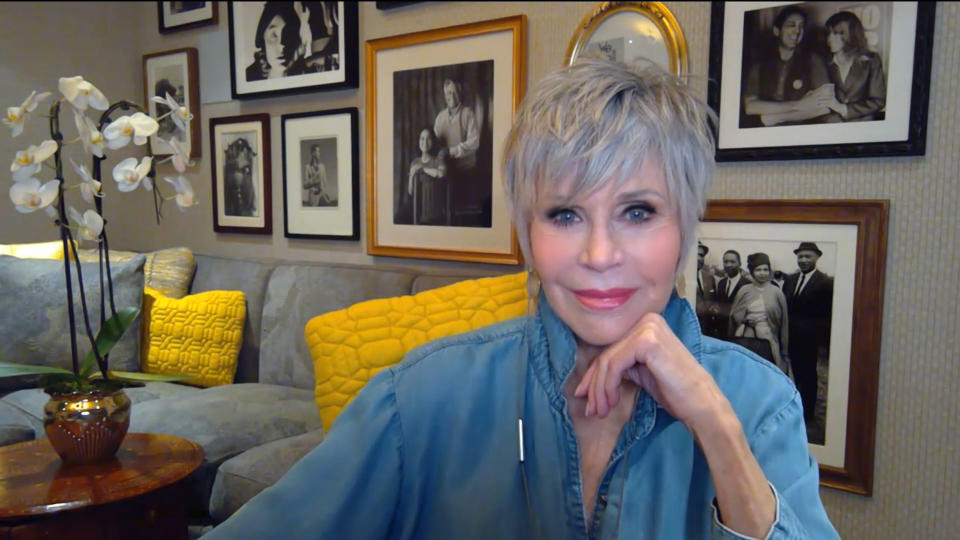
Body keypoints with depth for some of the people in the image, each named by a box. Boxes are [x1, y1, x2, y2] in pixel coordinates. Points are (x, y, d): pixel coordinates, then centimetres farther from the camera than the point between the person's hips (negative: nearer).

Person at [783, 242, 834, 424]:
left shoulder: (826, 283, -7)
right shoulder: (789, 280, 10)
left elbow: (828, 316, -10)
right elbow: (784, 310, 8)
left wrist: (824, 344, -12)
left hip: (810, 341, -4)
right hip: (790, 340, 5)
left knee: (808, 379, 6)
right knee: (793, 377, 9)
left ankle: (807, 416, 18)